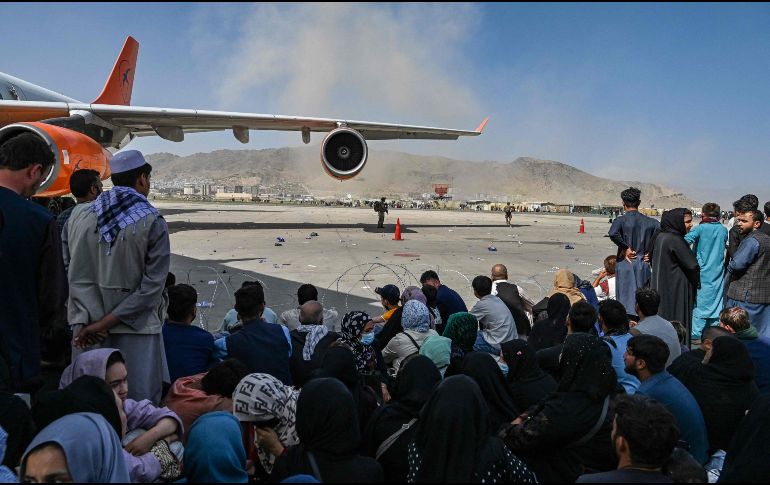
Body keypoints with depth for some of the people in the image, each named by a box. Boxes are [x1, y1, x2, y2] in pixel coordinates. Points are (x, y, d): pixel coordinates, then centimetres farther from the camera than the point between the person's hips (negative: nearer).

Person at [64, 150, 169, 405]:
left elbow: (71, 271, -1)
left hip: (87, 326, 5)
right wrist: (106, 323, -9)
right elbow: (152, 285, -13)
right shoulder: (152, 222, -9)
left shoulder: (79, 215, 3)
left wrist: (88, 321, -6)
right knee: (139, 401, 5)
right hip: (136, 327, -4)